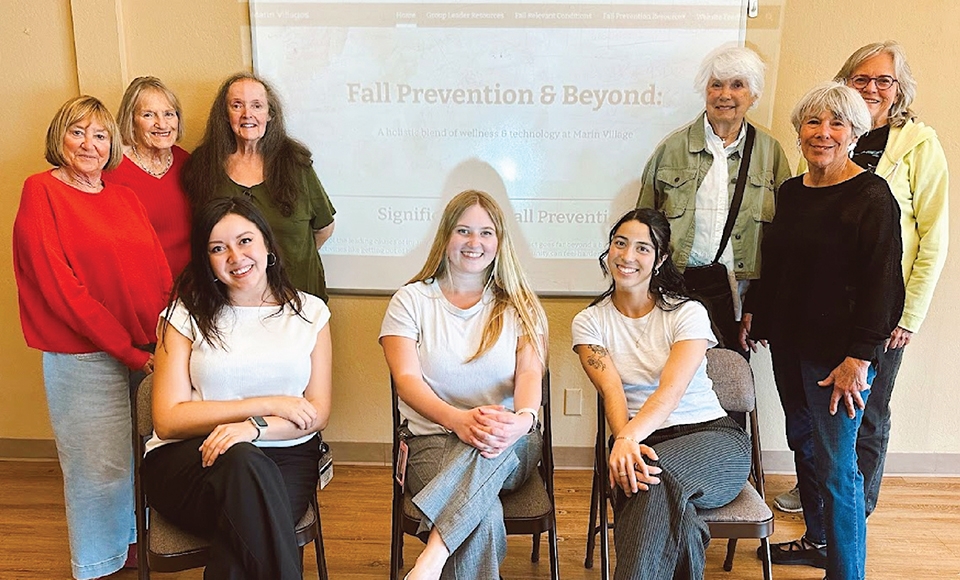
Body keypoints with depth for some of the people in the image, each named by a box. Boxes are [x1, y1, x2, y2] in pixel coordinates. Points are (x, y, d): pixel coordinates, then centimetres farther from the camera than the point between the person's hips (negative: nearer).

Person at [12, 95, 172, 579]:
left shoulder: (124, 198, 12)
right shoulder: (41, 192, -6)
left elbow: (160, 272, 9)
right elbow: (61, 289, -13)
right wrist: (127, 351, -14)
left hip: (146, 353, 5)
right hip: (84, 358, -5)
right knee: (99, 466, 6)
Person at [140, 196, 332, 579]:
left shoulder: (310, 312, 8)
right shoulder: (185, 316, 4)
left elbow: (317, 414, 2)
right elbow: (168, 420, -4)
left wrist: (254, 427, -19)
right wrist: (270, 404, -10)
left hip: (284, 458, 0)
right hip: (188, 459, 0)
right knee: (243, 463, -34)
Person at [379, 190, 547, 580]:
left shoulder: (519, 306, 13)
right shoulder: (411, 301, 8)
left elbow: (530, 373, -2)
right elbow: (407, 379, -4)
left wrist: (524, 417, -27)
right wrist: (458, 418, -25)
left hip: (510, 447, 2)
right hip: (433, 440, -1)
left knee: (490, 450, -38)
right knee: (482, 516, -35)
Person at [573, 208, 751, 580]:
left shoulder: (688, 313, 0)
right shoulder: (590, 322, 7)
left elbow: (671, 390, -16)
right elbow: (611, 391, -9)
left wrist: (628, 438, -35)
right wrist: (625, 443, -31)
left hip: (712, 437, 0)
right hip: (641, 444, 1)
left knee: (658, 476, -36)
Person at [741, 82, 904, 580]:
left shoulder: (871, 196, -11)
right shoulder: (791, 192, 10)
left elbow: (881, 283, -15)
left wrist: (858, 357, -19)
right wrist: (754, 312, 19)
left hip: (839, 352, -7)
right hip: (788, 343, 7)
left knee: (835, 467, -4)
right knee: (803, 446, 18)